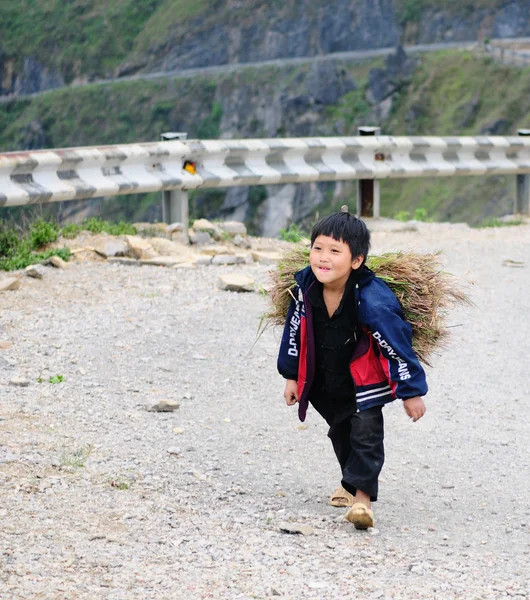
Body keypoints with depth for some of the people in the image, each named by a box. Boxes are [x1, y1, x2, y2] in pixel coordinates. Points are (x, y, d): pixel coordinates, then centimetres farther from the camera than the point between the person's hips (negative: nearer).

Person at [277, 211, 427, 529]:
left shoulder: (372, 301, -33)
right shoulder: (305, 287, -17)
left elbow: (398, 342, -23)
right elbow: (295, 331, 1)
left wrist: (411, 391, -17)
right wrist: (292, 375, 8)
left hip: (365, 380, -6)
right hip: (325, 379, 6)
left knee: (365, 432, -14)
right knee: (340, 432, 21)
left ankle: (363, 495, -6)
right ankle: (353, 483, 42)